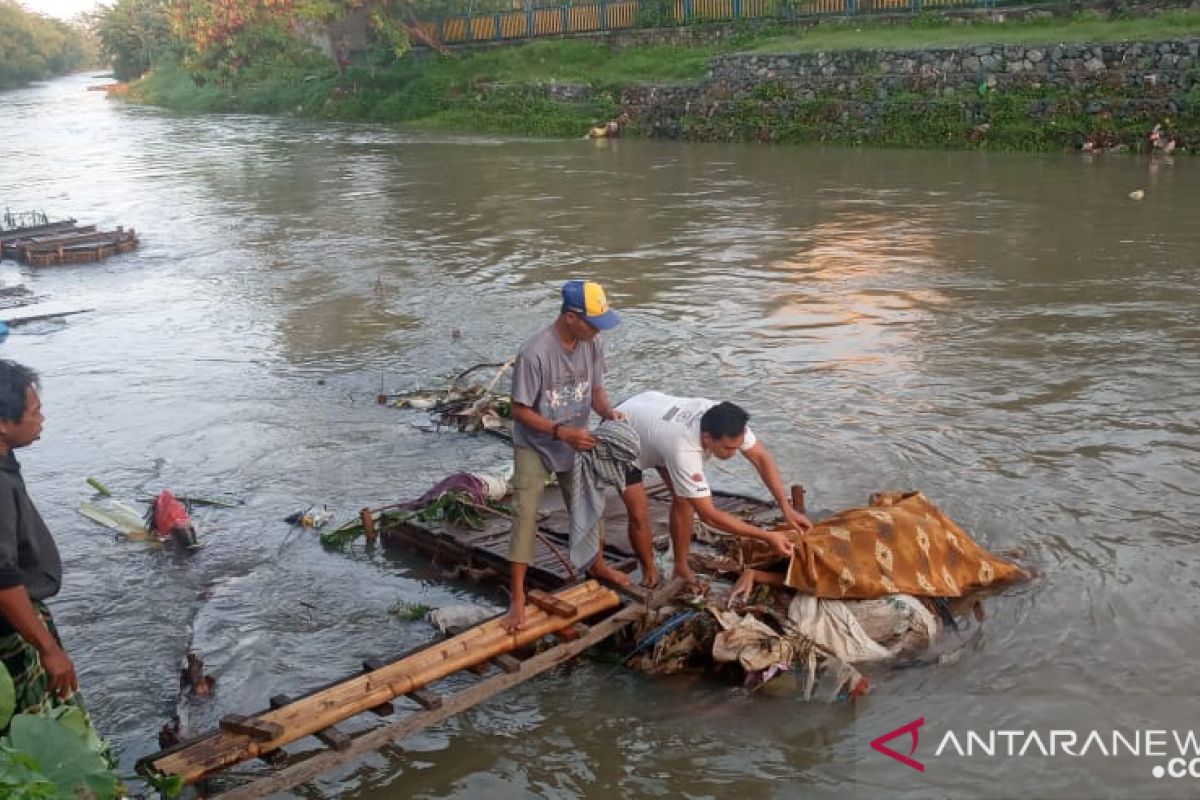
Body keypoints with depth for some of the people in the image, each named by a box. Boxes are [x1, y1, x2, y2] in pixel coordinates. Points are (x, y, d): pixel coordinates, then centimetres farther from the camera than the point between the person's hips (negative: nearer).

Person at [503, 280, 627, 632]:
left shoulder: (591, 344, -13)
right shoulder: (534, 353, -31)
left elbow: (596, 390, 1)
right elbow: (520, 410, -24)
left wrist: (608, 412, -20)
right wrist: (562, 432, -31)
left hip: (574, 444, 6)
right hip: (534, 447, -5)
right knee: (525, 517, -9)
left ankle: (597, 565, 43)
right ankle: (518, 596, -1)